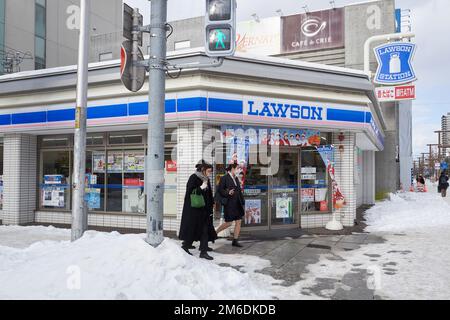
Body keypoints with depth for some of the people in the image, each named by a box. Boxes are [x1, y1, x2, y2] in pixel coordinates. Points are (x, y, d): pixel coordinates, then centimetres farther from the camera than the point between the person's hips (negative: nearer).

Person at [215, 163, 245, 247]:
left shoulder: (236, 178, 13)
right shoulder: (224, 178, -8)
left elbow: (239, 191, 15)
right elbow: (219, 190, -9)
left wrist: (242, 202, 12)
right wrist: (228, 193, -23)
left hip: (237, 204, 7)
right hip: (229, 204, -7)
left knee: (238, 222, 5)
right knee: (228, 223, -2)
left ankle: (235, 241, 13)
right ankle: (214, 232, 19)